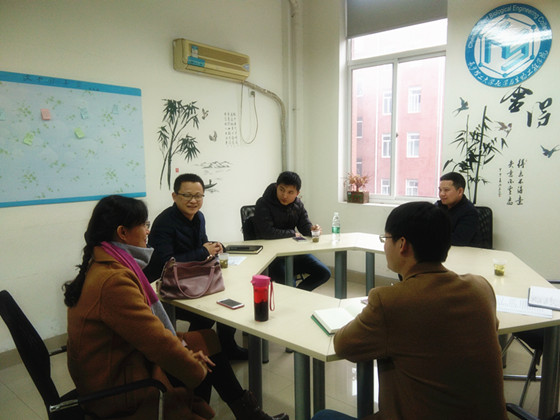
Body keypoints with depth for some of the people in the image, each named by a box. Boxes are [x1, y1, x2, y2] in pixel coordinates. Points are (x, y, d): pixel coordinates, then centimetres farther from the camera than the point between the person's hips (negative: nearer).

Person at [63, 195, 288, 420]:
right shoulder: (114, 280, -29)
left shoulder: (102, 264, 3)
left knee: (207, 339, 6)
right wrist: (198, 370, -11)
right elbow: (157, 341, -26)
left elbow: (147, 321, 7)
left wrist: (179, 344, -3)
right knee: (208, 343, 0)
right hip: (116, 385, -9)